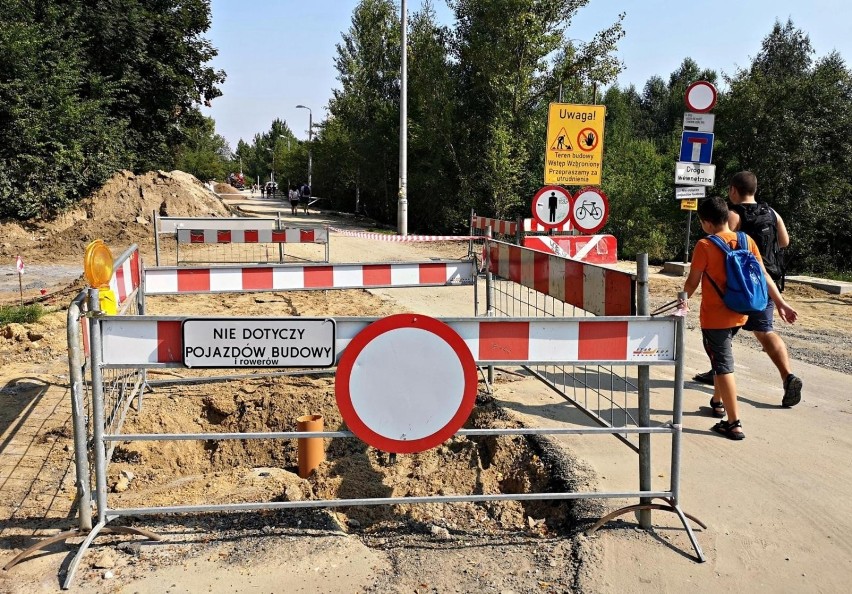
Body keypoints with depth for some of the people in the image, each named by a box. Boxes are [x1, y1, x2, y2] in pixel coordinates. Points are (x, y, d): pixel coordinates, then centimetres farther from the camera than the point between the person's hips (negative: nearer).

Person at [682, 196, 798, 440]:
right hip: (739, 315, 6)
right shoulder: (747, 241, 2)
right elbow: (764, 276, 3)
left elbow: (693, 282, -9)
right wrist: (781, 303, 8)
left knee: (723, 365, -3)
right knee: (721, 356, 26)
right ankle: (718, 402, 39)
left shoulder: (704, 246, -13)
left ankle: (734, 424, -5)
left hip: (714, 317, -6)